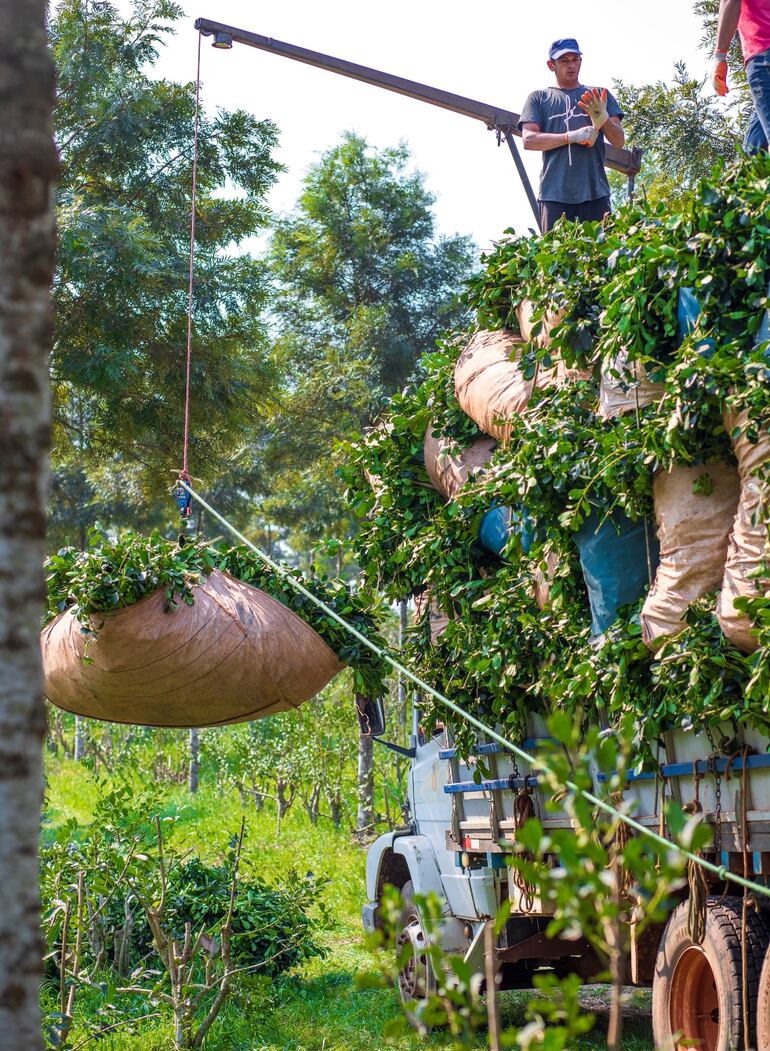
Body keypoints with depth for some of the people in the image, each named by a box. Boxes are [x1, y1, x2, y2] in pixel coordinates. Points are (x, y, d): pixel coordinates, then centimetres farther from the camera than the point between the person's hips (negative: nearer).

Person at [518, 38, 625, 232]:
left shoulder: (600, 97, 19)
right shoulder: (539, 98, 16)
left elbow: (619, 141, 11)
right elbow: (529, 140, 1)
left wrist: (603, 119, -11)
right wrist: (573, 136, -10)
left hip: (595, 192, 1)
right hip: (555, 194, -1)